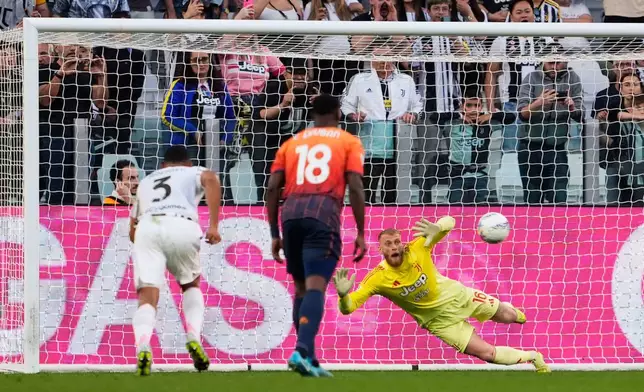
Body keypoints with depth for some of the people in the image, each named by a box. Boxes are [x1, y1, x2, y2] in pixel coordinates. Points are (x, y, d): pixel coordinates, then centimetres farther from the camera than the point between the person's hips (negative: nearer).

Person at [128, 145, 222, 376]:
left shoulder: (146, 182, 39)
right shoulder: (193, 173, 29)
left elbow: (132, 231, 40)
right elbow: (211, 179, 2)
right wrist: (213, 225, -3)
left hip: (146, 228, 1)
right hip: (181, 226, -1)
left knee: (147, 295, -8)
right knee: (191, 285, 25)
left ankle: (142, 346, -37)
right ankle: (194, 338, 3)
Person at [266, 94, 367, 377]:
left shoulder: (292, 143, 23)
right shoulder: (348, 142, 14)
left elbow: (272, 188, 14)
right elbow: (355, 188, 1)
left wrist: (275, 234, 17)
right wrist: (360, 233, 4)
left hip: (291, 215, 4)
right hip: (323, 213, -4)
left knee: (302, 287, 17)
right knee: (315, 287, -14)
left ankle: (308, 358, 14)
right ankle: (302, 351, -33)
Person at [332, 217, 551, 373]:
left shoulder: (417, 248, -25)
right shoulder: (377, 278, -28)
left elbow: (449, 222, -25)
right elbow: (347, 308, -33)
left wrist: (437, 228, -49)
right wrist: (343, 295, -57)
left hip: (456, 295, 2)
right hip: (440, 318, -2)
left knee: (506, 316, 23)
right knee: (487, 354, -7)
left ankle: (517, 314, 65)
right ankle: (531, 357, 24)